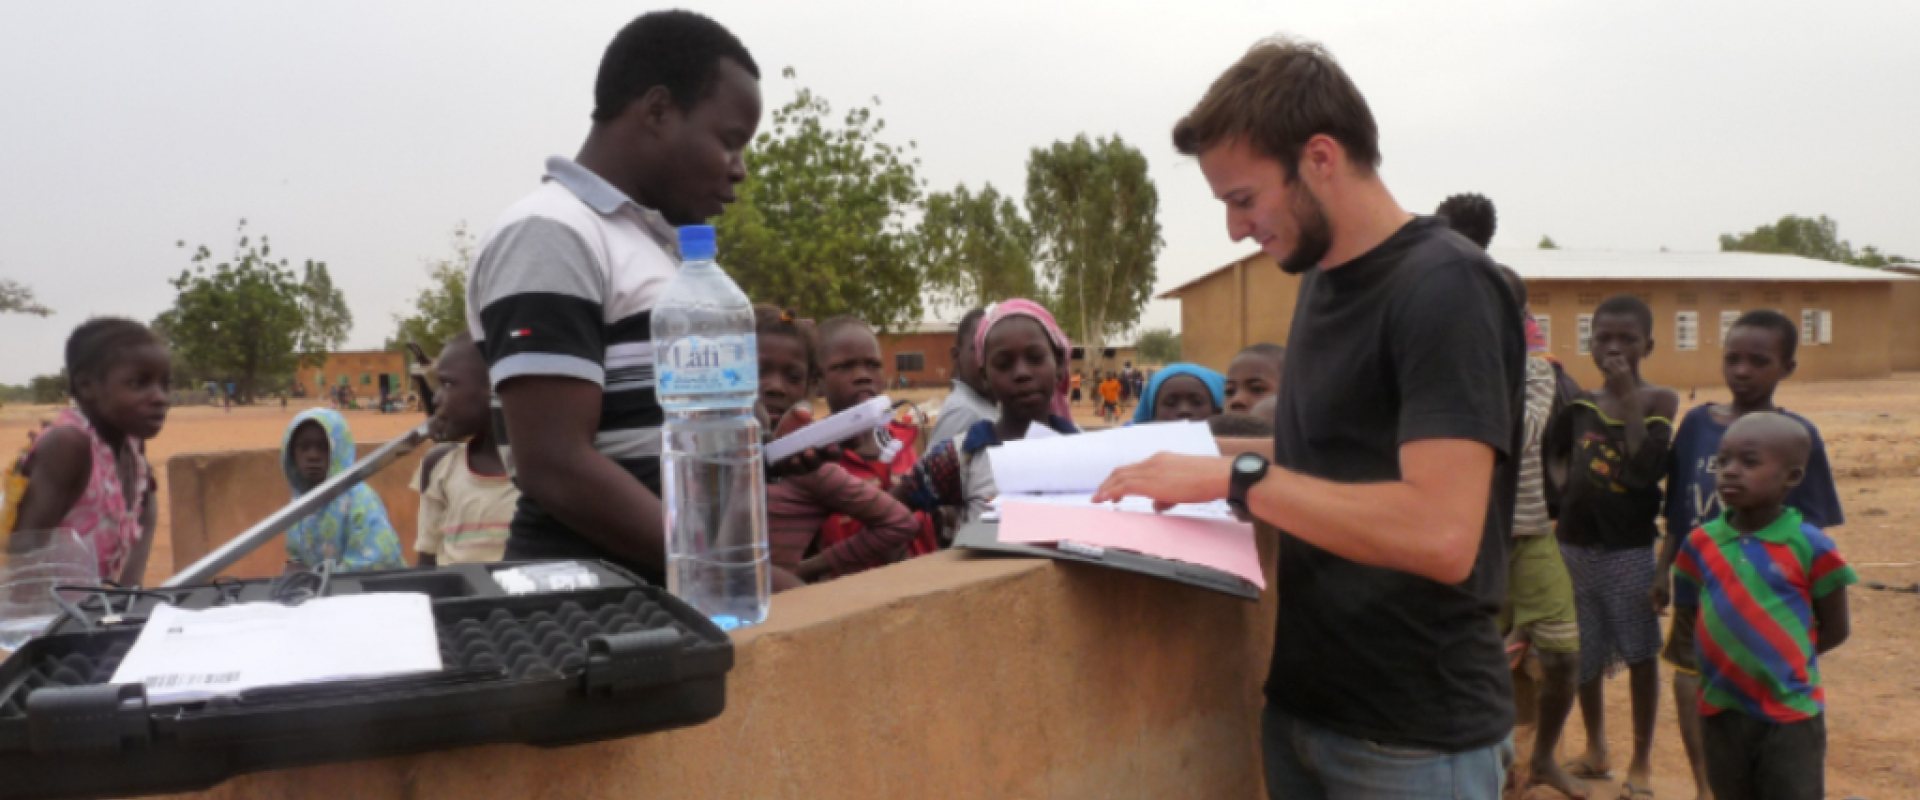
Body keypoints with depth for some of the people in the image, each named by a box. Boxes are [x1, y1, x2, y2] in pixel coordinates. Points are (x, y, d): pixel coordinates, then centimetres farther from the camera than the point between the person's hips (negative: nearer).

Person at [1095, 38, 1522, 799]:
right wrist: (1200, 454, 3)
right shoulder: (1324, 278, 7)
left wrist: (1238, 477, -24)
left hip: (1414, 733, -7)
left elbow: (1441, 535, -28)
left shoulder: (1445, 287, -18)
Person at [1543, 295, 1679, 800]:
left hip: (1632, 549, -4)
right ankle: (1595, 752, 31)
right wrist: (1562, 484, -2)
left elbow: (1647, 470, -21)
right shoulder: (1579, 405, 4)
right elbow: (1551, 453, 17)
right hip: (1575, 546, 4)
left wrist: (1628, 398, -20)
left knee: (1641, 653, 4)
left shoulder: (1659, 401, -6)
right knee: (1583, 654, 13)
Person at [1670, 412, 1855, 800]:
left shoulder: (1809, 545, -10)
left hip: (1792, 713, -3)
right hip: (1721, 710, 4)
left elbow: (1834, 630, -3)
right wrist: (1718, 658, -1)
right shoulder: (1700, 543, -1)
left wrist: (1782, 658, -6)